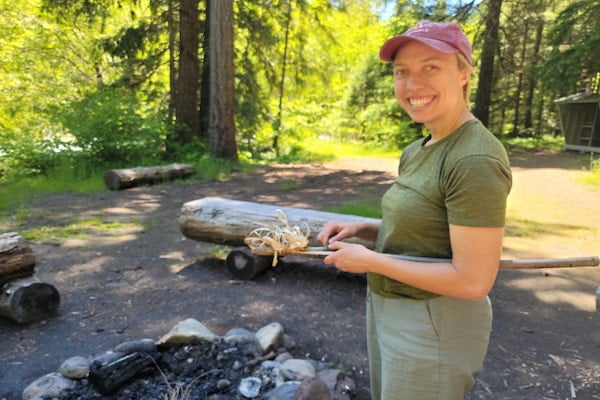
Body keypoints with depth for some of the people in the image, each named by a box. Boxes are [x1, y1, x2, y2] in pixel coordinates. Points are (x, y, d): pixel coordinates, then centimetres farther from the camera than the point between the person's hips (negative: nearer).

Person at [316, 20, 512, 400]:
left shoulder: (476, 161, -25)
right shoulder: (417, 151, 4)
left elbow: (473, 281, -26)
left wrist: (369, 260, -20)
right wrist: (360, 229, -3)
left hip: (432, 327, -9)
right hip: (388, 309, 9)